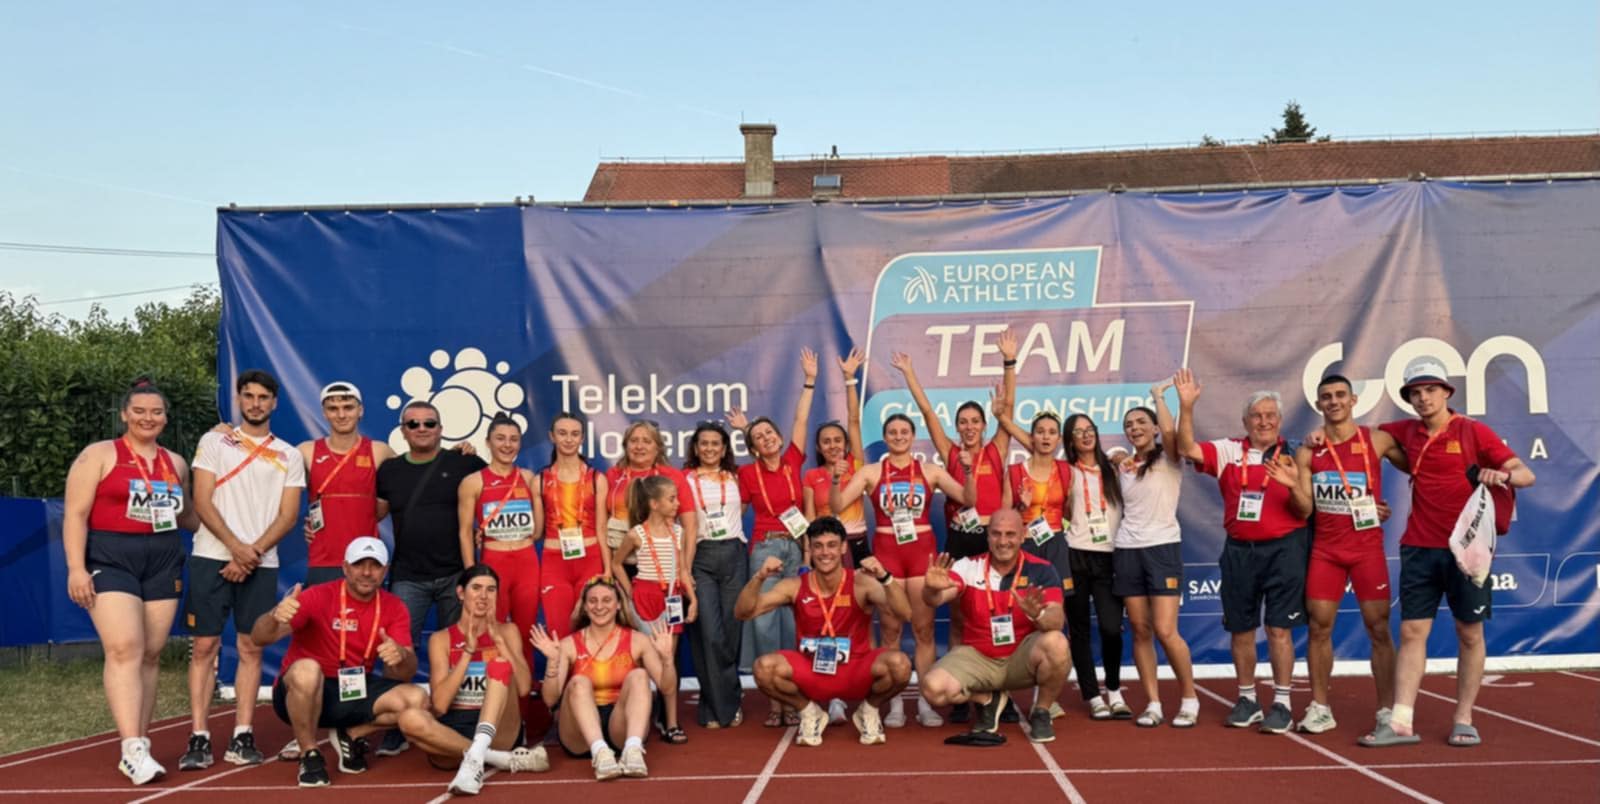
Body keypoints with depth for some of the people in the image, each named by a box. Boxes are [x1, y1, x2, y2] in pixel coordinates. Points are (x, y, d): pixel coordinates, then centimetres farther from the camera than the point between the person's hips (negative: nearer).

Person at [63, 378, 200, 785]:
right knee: (125, 650, -17)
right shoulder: (99, 455, 1)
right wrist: (76, 567, -13)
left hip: (163, 565, 5)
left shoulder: (176, 464, 15)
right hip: (110, 563, -5)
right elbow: (75, 514, -4)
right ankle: (133, 749, -20)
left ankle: (139, 747, 11)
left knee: (150, 655, 4)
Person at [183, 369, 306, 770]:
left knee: (251, 649, 3)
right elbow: (202, 503, -2)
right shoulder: (213, 442, 6)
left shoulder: (290, 456, 10)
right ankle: (199, 738, 2)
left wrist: (254, 552, -10)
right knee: (204, 647, -1)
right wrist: (236, 546, -13)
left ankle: (242, 737, 7)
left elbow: (288, 516, 4)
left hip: (261, 564, 1)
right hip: (211, 558, -1)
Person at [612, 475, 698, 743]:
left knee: (668, 658, 5)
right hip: (648, 596, -4)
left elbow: (682, 569, 8)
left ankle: (665, 719, 10)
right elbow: (616, 563, 6)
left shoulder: (677, 531, 6)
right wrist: (629, 593, 1)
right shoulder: (637, 534, -7)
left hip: (673, 597, 4)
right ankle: (670, 723, 1)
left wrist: (692, 599, -1)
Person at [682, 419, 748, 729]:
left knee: (731, 630, 4)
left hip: (734, 555, 3)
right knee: (709, 633, -8)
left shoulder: (736, 477, 12)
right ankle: (720, 705, 3)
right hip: (701, 557, -2)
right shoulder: (685, 479, 4)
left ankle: (723, 702, 18)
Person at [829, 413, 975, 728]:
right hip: (886, 551, 0)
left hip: (921, 550, 0)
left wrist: (968, 472, -18)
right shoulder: (871, 472, 5)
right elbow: (837, 505, -3)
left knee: (924, 628, 0)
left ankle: (925, 703, 7)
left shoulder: (930, 471, 6)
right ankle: (895, 704, 8)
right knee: (890, 629, 2)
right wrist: (835, 480, -21)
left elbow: (968, 499, -1)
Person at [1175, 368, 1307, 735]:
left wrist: (1293, 484, -25)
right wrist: (1186, 406, -17)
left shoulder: (1292, 456, -1)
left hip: (1282, 549, -3)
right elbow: (1186, 449, -7)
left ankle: (1282, 704, 5)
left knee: (1279, 628, -4)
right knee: (1240, 629, 9)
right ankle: (1247, 700, 22)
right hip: (1239, 550, 3)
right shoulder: (1229, 451, 5)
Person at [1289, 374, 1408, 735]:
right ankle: (1319, 708, 11)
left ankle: (1387, 710, 9)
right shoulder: (1307, 452, 3)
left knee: (1378, 628, 1)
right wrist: (1291, 485, -17)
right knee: (1318, 627, 2)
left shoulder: (1377, 440, -1)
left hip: (1367, 547, -2)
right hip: (1325, 549, 2)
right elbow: (1305, 507, -1)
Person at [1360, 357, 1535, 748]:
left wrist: (1503, 475, -31)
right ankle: (1401, 723, 0)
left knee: (1469, 634, 5)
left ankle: (1464, 720, 16)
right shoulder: (1406, 432, 7)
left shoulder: (1474, 432, -4)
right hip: (1419, 549, 3)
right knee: (1412, 632, 0)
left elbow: (1526, 475, -9)